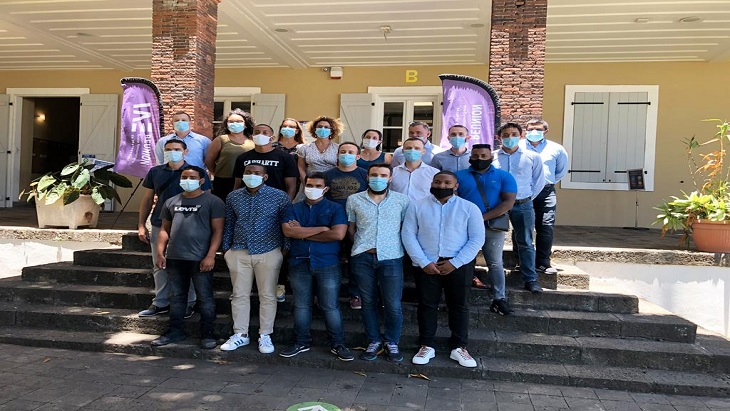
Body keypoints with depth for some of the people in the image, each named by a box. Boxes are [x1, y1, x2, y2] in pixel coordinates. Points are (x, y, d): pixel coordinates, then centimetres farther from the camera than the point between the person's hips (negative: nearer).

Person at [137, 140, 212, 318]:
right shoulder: (155, 172, 7)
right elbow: (148, 199, 12)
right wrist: (141, 224, 7)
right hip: (159, 225, 4)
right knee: (159, 265, 11)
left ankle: (188, 303, 16)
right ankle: (160, 302, 23)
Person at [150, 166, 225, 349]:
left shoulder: (213, 201, -3)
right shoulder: (171, 202, 14)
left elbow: (217, 230, -7)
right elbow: (165, 229, 17)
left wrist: (210, 255, -14)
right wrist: (160, 253, 7)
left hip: (200, 259, -5)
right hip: (175, 258, 5)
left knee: (205, 297, 2)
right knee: (176, 296, 14)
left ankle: (207, 333, 11)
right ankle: (175, 331, 25)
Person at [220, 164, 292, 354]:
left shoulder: (279, 197, -4)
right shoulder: (233, 197, 6)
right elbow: (228, 225, 12)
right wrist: (226, 249, 10)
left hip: (269, 253, -3)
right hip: (239, 253, 3)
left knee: (267, 295, 5)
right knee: (239, 294, 9)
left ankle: (265, 335, 17)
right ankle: (240, 334, 22)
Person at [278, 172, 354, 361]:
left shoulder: (335, 208, 1)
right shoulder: (294, 209, 9)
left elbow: (338, 234, -14)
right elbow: (288, 231, -9)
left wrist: (302, 233, -8)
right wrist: (322, 228, -13)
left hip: (327, 264, -3)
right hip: (299, 263, 3)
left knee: (330, 307, 3)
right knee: (301, 305, 11)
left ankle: (338, 344, 14)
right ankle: (301, 342, 24)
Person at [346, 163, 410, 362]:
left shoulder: (402, 200, 3)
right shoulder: (354, 200, 5)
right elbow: (351, 228, 12)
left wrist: (397, 245, 3)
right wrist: (362, 245, 7)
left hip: (391, 258, -1)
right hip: (362, 258, 1)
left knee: (393, 305, 1)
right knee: (368, 302, 11)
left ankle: (392, 342, 22)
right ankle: (374, 340, 28)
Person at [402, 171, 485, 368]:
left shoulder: (469, 208, 1)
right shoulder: (417, 206, 3)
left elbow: (477, 238, -3)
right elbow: (408, 235, -2)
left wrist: (455, 263, -12)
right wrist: (424, 262, -12)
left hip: (459, 265, 0)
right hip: (426, 265, 0)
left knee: (459, 306, 7)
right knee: (427, 305, 8)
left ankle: (458, 347, 21)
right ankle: (427, 346, 21)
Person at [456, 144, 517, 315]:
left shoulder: (504, 177, 2)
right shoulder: (459, 176, 5)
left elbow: (508, 202, -9)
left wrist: (483, 217, -18)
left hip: (492, 226, 0)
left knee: (495, 263, 6)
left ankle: (499, 299, 14)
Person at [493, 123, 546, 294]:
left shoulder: (532, 157, 4)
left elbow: (539, 180, 11)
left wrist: (528, 197, 7)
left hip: (523, 205, 0)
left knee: (525, 243, 2)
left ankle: (531, 279, 8)